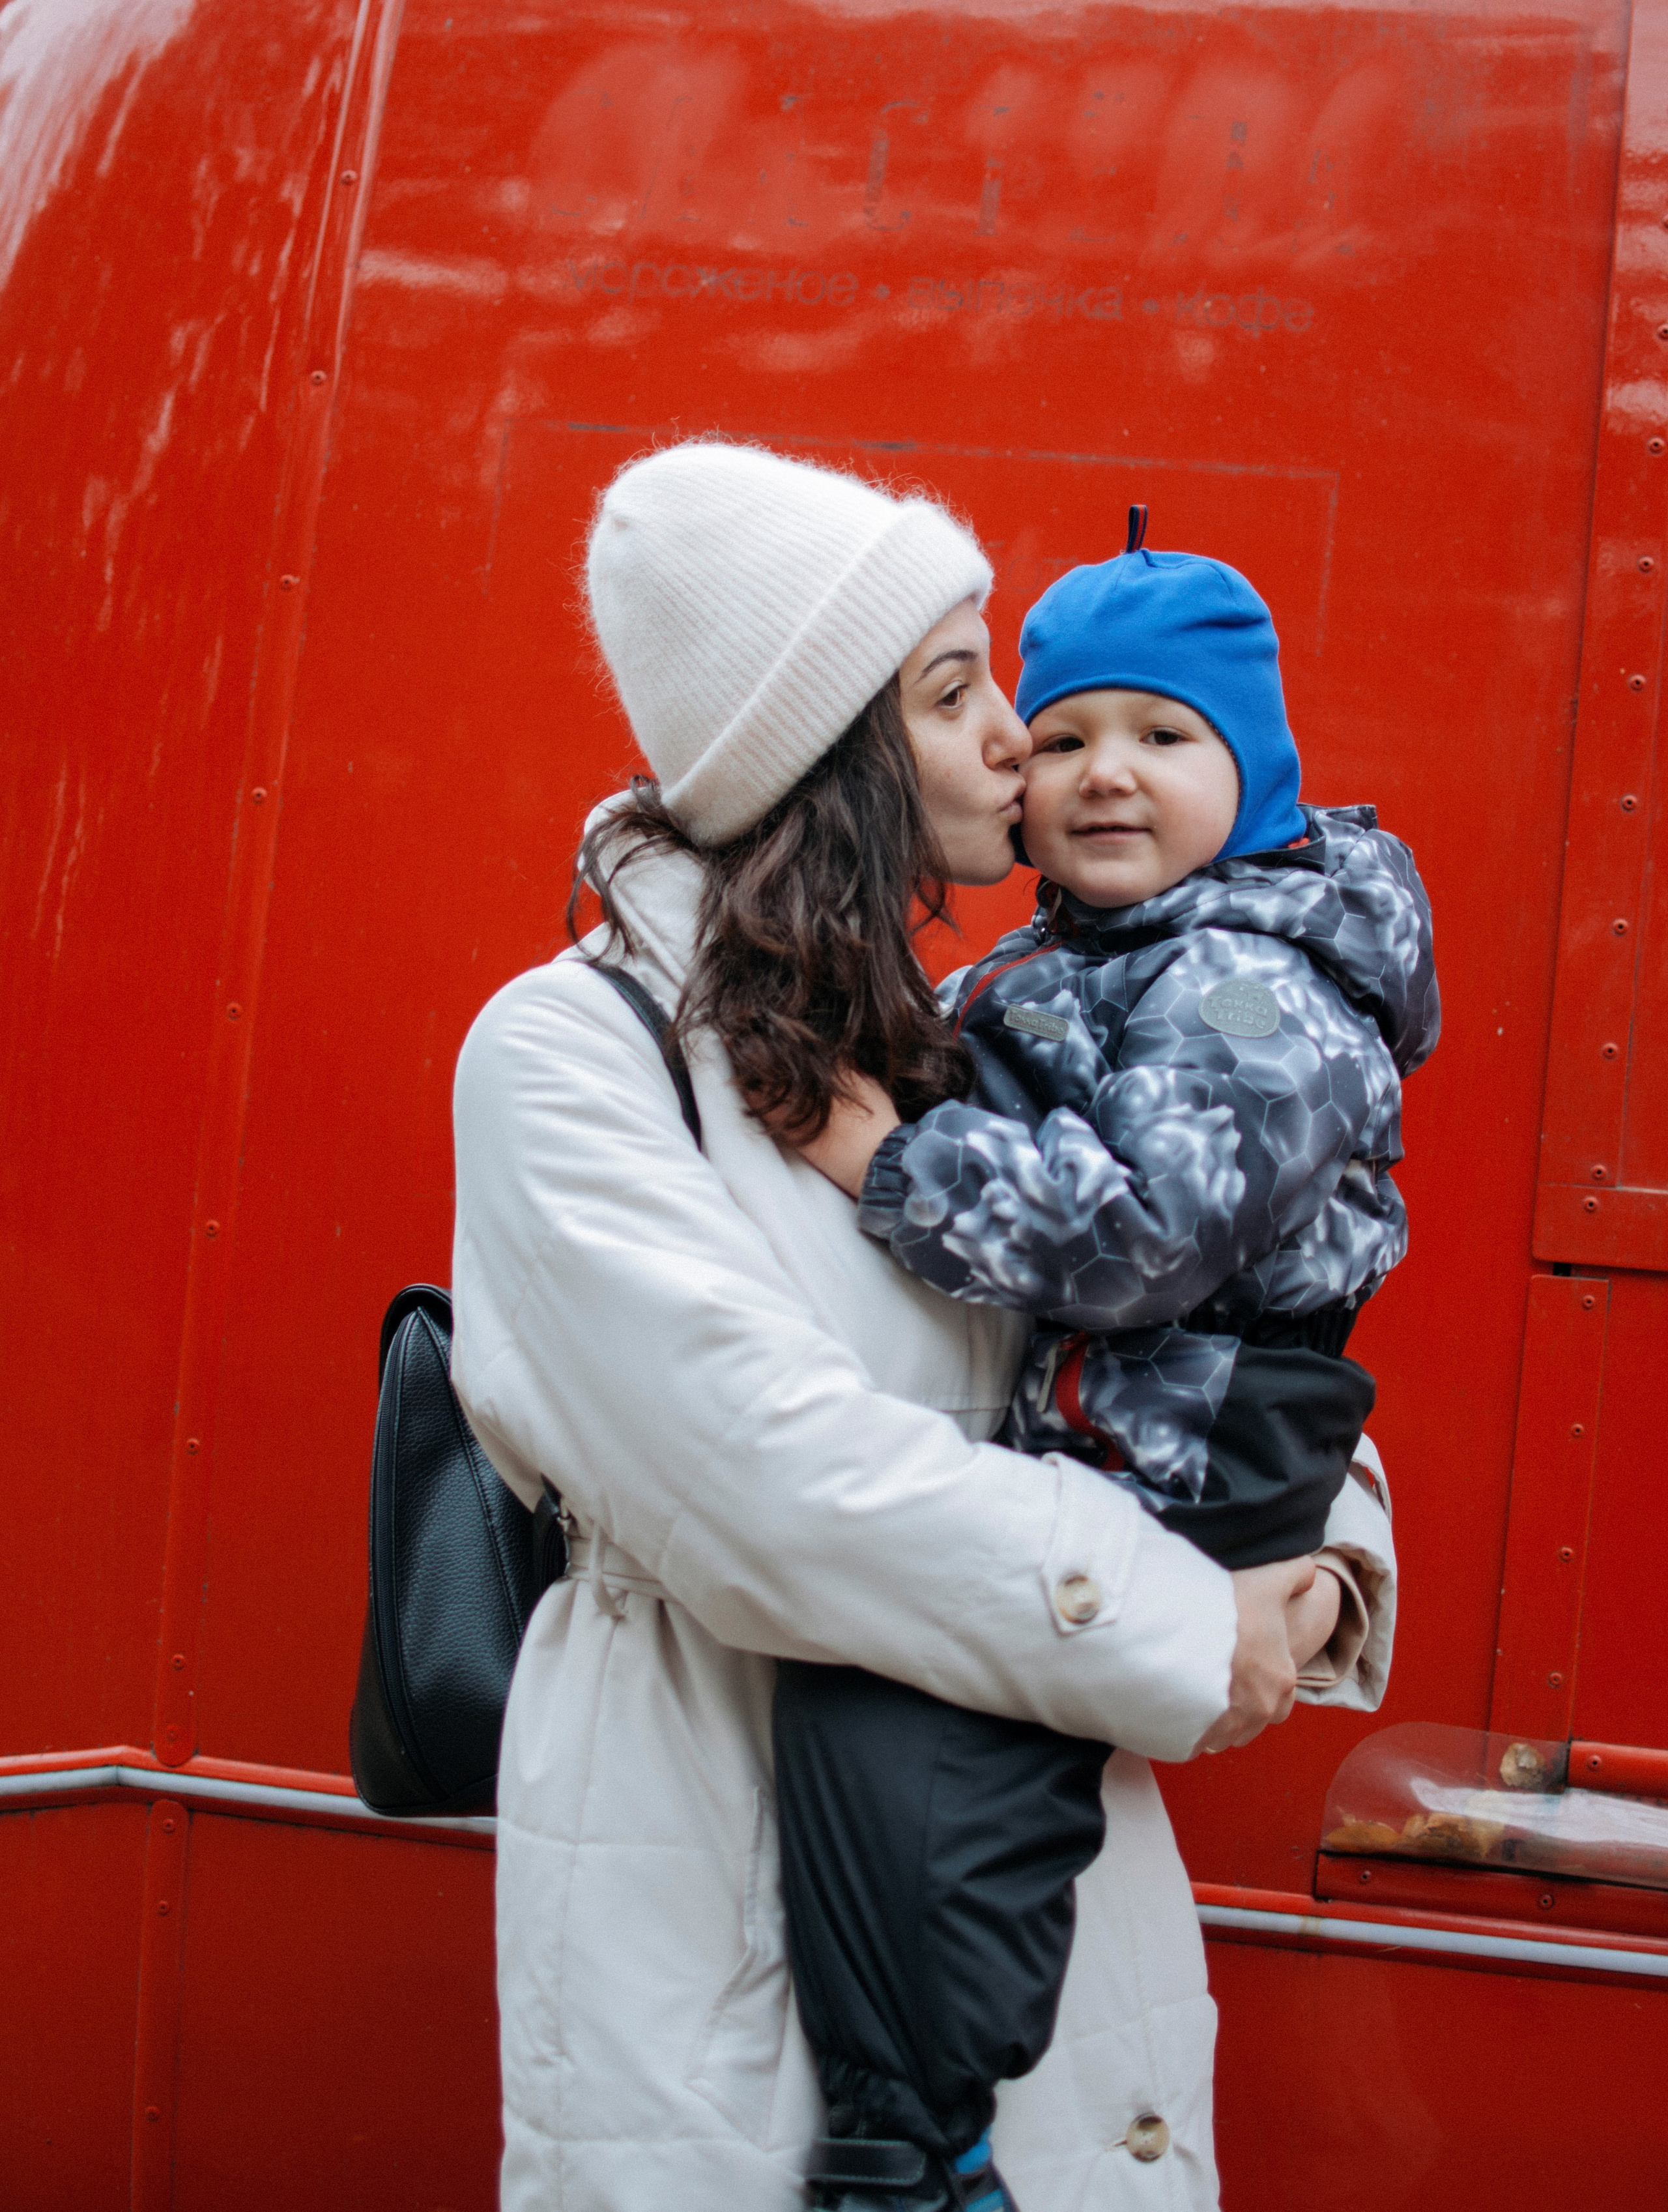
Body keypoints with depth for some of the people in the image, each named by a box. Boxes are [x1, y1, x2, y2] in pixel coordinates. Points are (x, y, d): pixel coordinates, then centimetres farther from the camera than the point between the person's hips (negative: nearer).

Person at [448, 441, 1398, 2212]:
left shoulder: (966, 1052, 9)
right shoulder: (565, 1050, -11)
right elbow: (765, 1459, -21)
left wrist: (1322, 1534, -2)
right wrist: (1175, 1635, -16)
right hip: (704, 1859, -5)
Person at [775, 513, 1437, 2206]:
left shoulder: (1252, 987, -14)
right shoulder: (1071, 960, 17)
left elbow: (1142, 1230, -25)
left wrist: (892, 1165, -21)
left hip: (1167, 1479, -11)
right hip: (1053, 1437, 11)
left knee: (881, 1697, -24)